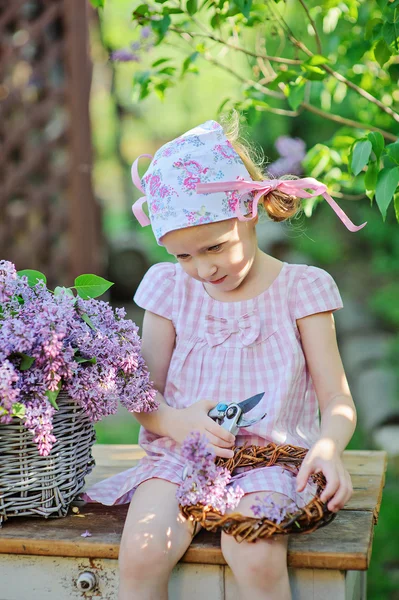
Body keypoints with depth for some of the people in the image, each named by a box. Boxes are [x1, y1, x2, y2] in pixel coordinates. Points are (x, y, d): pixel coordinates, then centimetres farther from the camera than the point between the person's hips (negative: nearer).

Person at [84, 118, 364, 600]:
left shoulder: (301, 288, 2)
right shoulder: (169, 286, 8)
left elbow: (337, 401, 0)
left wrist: (327, 447, -22)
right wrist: (175, 422, -15)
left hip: (270, 456, -2)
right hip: (181, 454, 2)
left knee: (257, 557, -31)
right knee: (141, 555, -25)